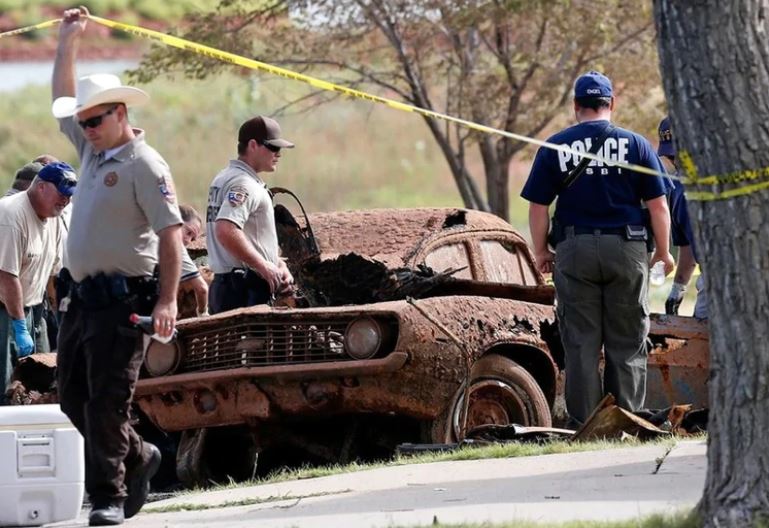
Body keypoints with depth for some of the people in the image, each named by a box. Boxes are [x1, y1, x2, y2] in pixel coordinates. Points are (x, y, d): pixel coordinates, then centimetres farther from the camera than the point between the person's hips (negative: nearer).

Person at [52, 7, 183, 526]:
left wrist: (167, 301, -22)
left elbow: (171, 233, -15)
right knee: (74, 397, 11)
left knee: (107, 400, -9)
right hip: (83, 297, 9)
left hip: (122, 299, -9)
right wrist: (68, 43, 23)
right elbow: (63, 99, 30)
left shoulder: (145, 164, -10)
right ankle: (137, 457, 27)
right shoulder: (92, 150, 15)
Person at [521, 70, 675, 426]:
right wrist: (663, 251, 11)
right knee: (627, 344, 6)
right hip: (626, 250, 0)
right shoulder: (635, 144, 1)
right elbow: (658, 204, 0)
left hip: (574, 250, 0)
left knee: (580, 344, 4)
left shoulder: (556, 147, 1)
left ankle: (583, 424, 3)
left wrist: (541, 252, 13)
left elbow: (537, 206, 1)